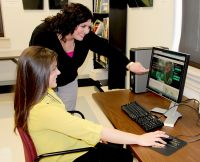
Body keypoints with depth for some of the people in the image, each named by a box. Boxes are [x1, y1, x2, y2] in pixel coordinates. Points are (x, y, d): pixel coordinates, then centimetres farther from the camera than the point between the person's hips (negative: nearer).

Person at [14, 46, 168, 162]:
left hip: (73, 147, 8)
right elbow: (89, 129, -35)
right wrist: (139, 139, -30)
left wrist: (93, 134, -1)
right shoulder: (43, 111, -34)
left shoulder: (44, 93, -4)